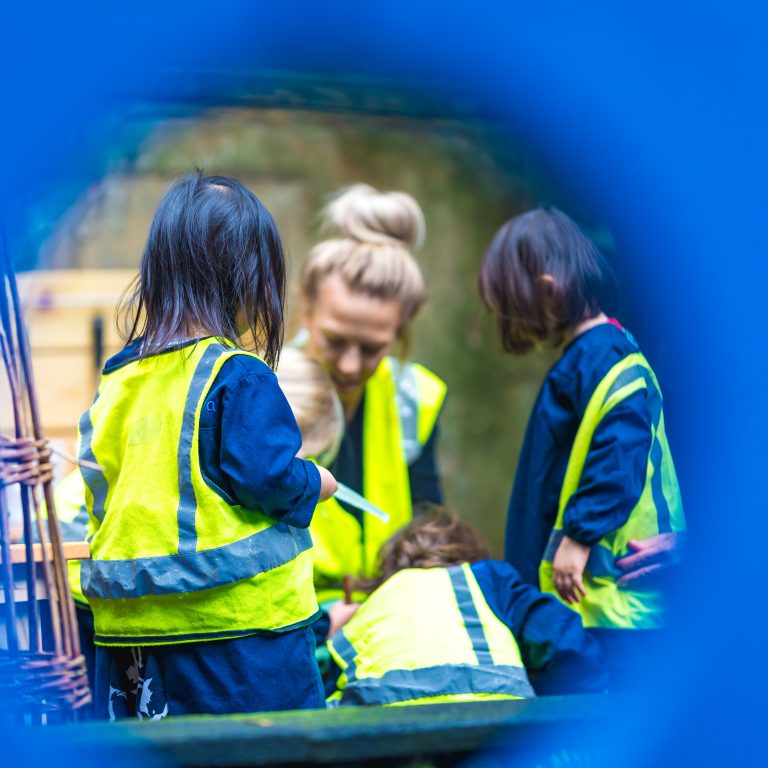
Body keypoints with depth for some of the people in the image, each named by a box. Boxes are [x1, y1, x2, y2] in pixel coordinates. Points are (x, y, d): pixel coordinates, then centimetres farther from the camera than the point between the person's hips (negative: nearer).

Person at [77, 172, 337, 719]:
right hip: (240, 617, -6)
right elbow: (265, 476, -18)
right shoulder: (239, 376, -14)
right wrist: (315, 484, 1)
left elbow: (97, 488, 13)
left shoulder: (118, 380, 7)